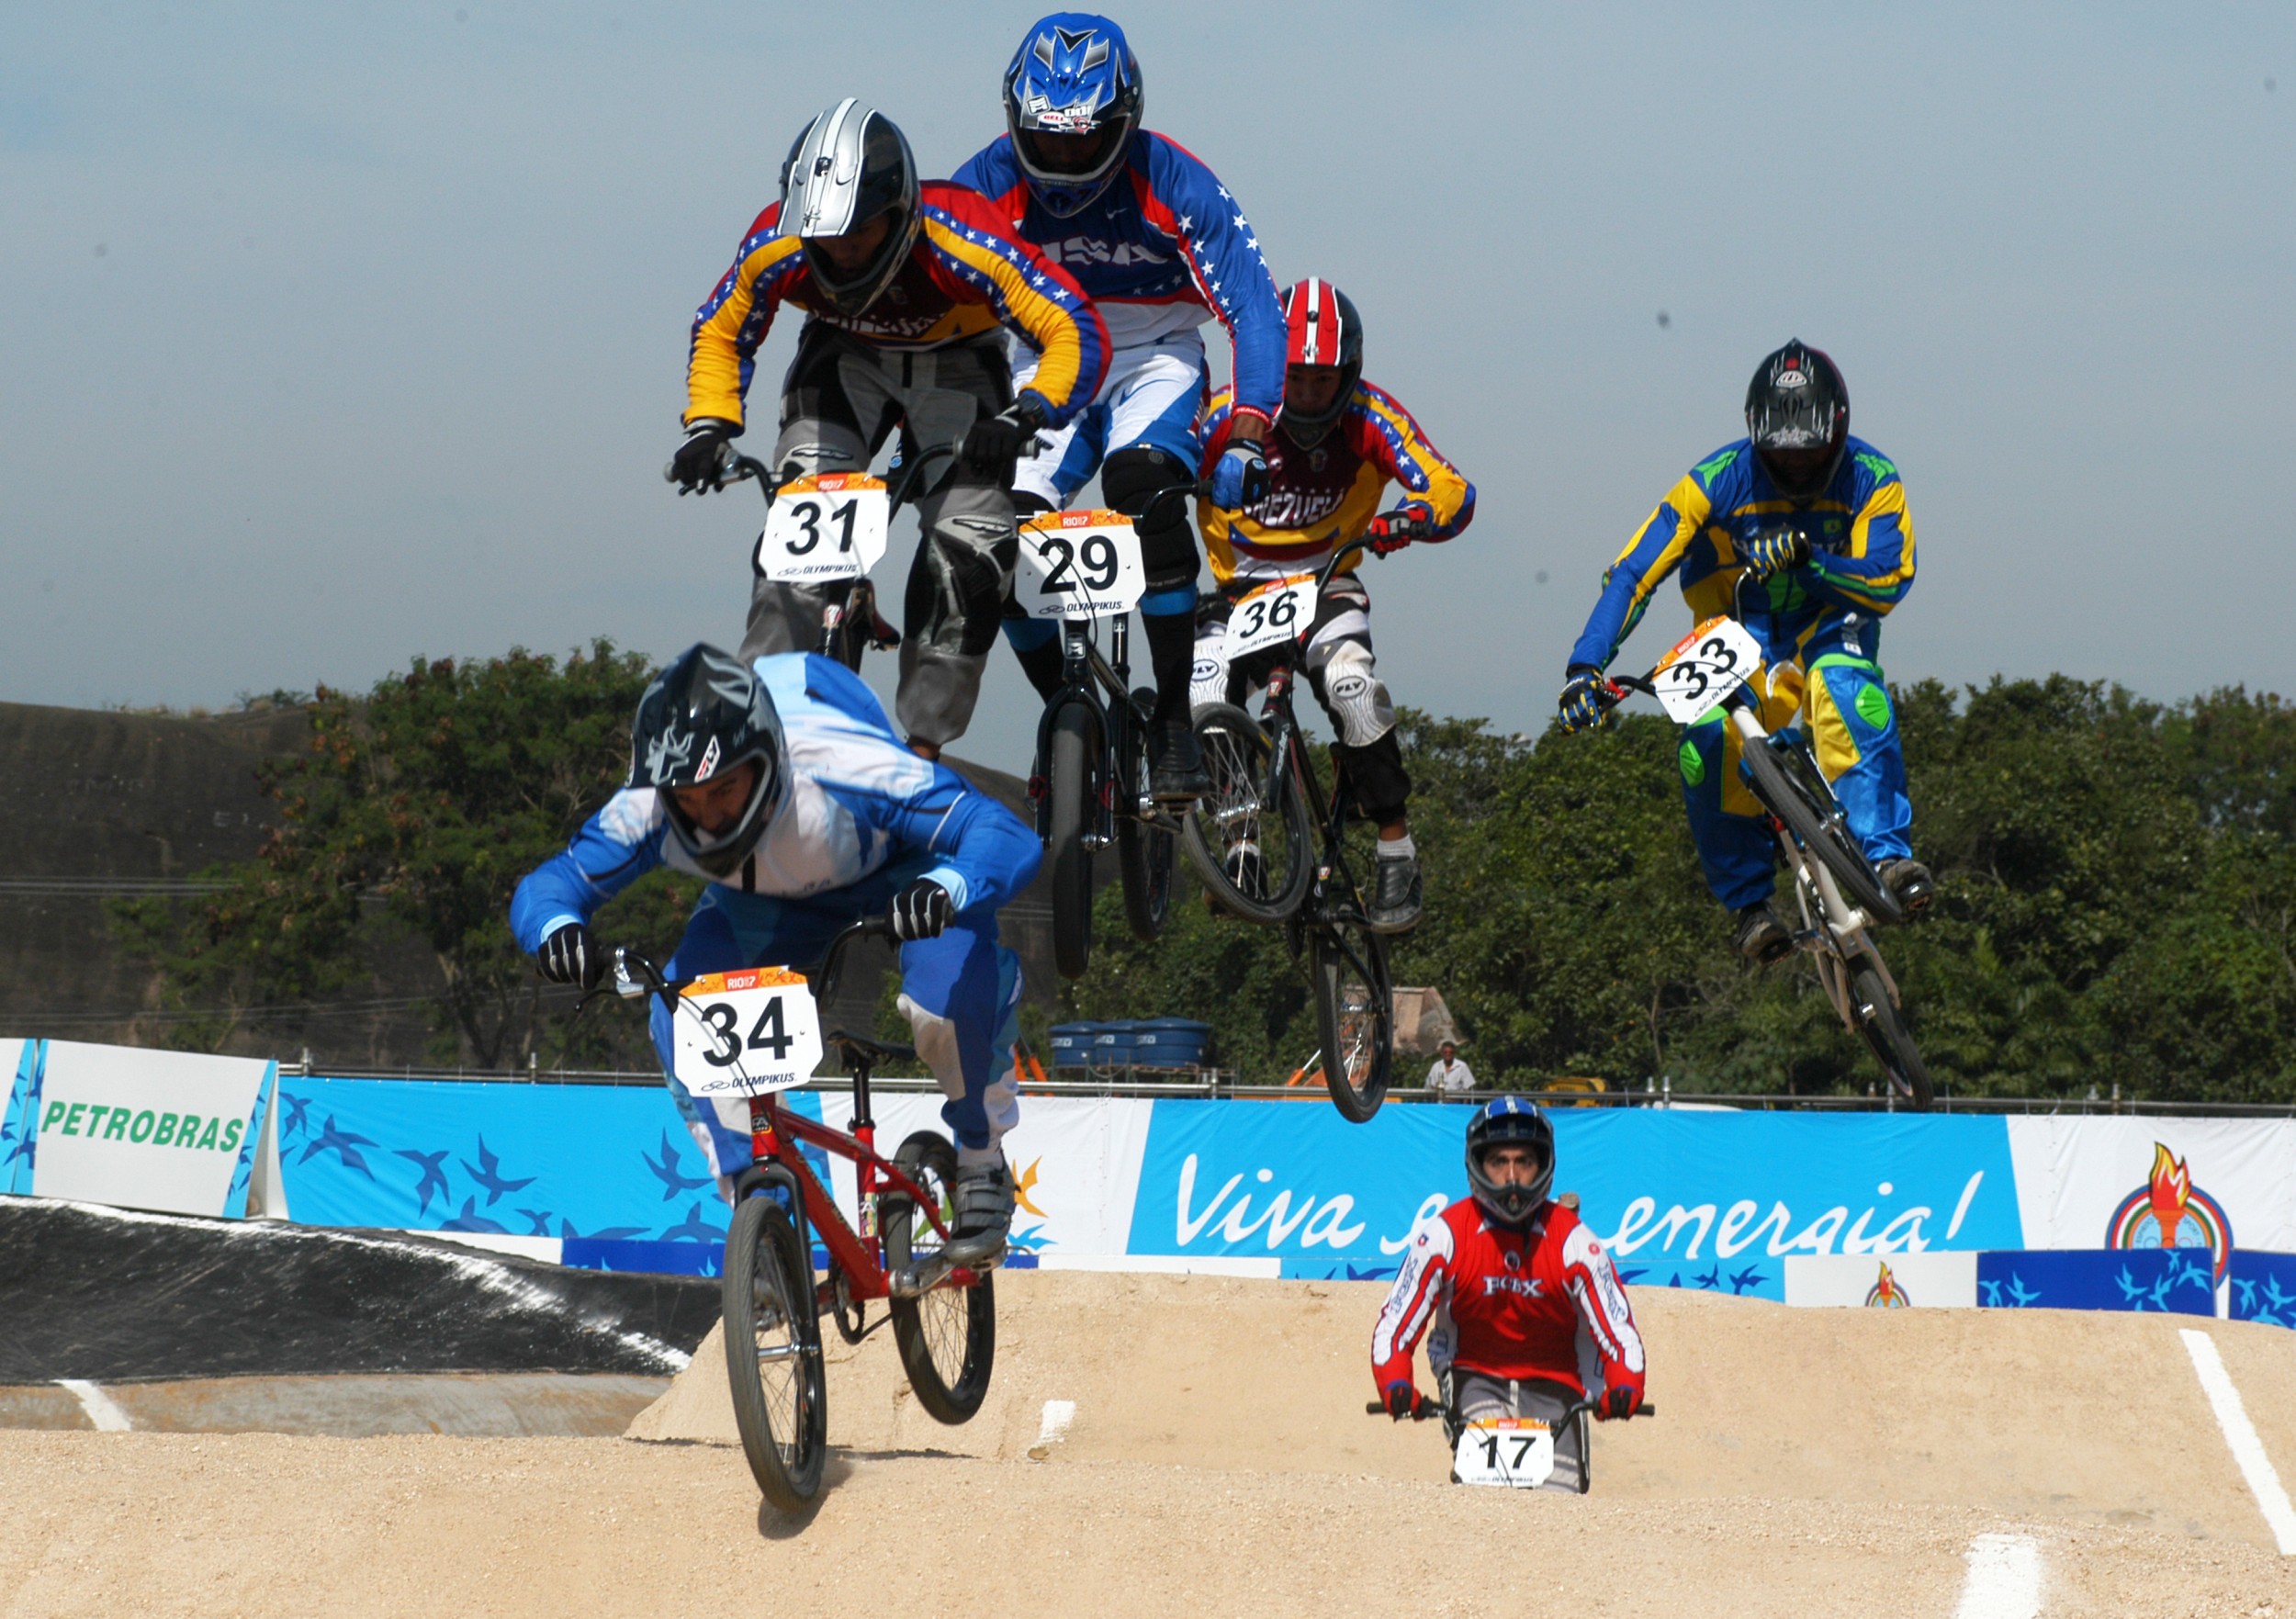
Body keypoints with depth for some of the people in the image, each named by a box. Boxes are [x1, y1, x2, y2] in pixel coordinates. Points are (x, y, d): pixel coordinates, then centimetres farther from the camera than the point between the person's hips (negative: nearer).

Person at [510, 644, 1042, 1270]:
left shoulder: (842, 770, -42)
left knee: (951, 988, -32)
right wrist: (556, 927, -50)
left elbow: (1007, 836, -44)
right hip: (768, 898, 3)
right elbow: (549, 883, -25)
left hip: (898, 873, -3)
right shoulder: (648, 810, -32)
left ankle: (982, 1166, -3)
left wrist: (948, 887, -67)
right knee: (681, 1019, -23)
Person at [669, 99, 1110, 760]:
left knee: (973, 546, -16)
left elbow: (1079, 333, -38)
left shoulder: (963, 244, -38)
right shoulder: (776, 247, -29)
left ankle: (922, 746, -5)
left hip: (957, 364, -2)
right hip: (845, 357, 2)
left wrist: (1024, 416, -53)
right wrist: (708, 427, -23)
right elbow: (719, 334, -8)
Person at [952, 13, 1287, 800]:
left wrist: (1246, 435, -37)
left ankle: (1175, 720, -26)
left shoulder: (1172, 183, -21)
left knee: (1141, 482, -33)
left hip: (1155, 363, -3)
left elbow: (1253, 306, -24)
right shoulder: (989, 184, -15)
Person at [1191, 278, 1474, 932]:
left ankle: (1397, 849, -20)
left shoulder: (1367, 417, -12)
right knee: (1204, 716, -24)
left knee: (1348, 680, -32)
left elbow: (1451, 491, -19)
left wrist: (1404, 519, -41)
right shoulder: (1230, 413, -13)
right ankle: (1238, 847, 2)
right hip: (1238, 590, 1)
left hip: (1326, 587, -1)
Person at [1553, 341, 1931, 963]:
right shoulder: (1717, 481, -15)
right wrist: (1584, 665, -30)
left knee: (1850, 696, -37)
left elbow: (1887, 582, -22)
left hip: (1831, 626, 0)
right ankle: (1750, 902, -18)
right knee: (1707, 745, -31)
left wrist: (1806, 558, -39)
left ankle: (1886, 855, -40)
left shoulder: (1872, 481, -12)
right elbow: (1634, 571, -18)